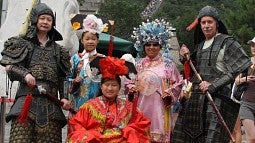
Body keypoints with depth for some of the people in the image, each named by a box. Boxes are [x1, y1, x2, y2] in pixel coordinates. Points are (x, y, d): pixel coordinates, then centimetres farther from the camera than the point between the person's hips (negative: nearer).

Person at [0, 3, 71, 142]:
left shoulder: (57, 49, 21)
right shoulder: (23, 43, 13)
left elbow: (62, 78, 17)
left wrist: (64, 97, 2)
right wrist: (25, 74, -12)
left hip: (50, 101, 3)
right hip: (27, 97, -3)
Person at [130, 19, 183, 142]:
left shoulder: (167, 64, 3)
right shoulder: (139, 64, 10)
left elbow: (178, 83, 6)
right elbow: (131, 82, 17)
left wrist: (169, 94, -9)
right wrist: (132, 88, -3)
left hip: (160, 108, -2)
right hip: (142, 106, 2)